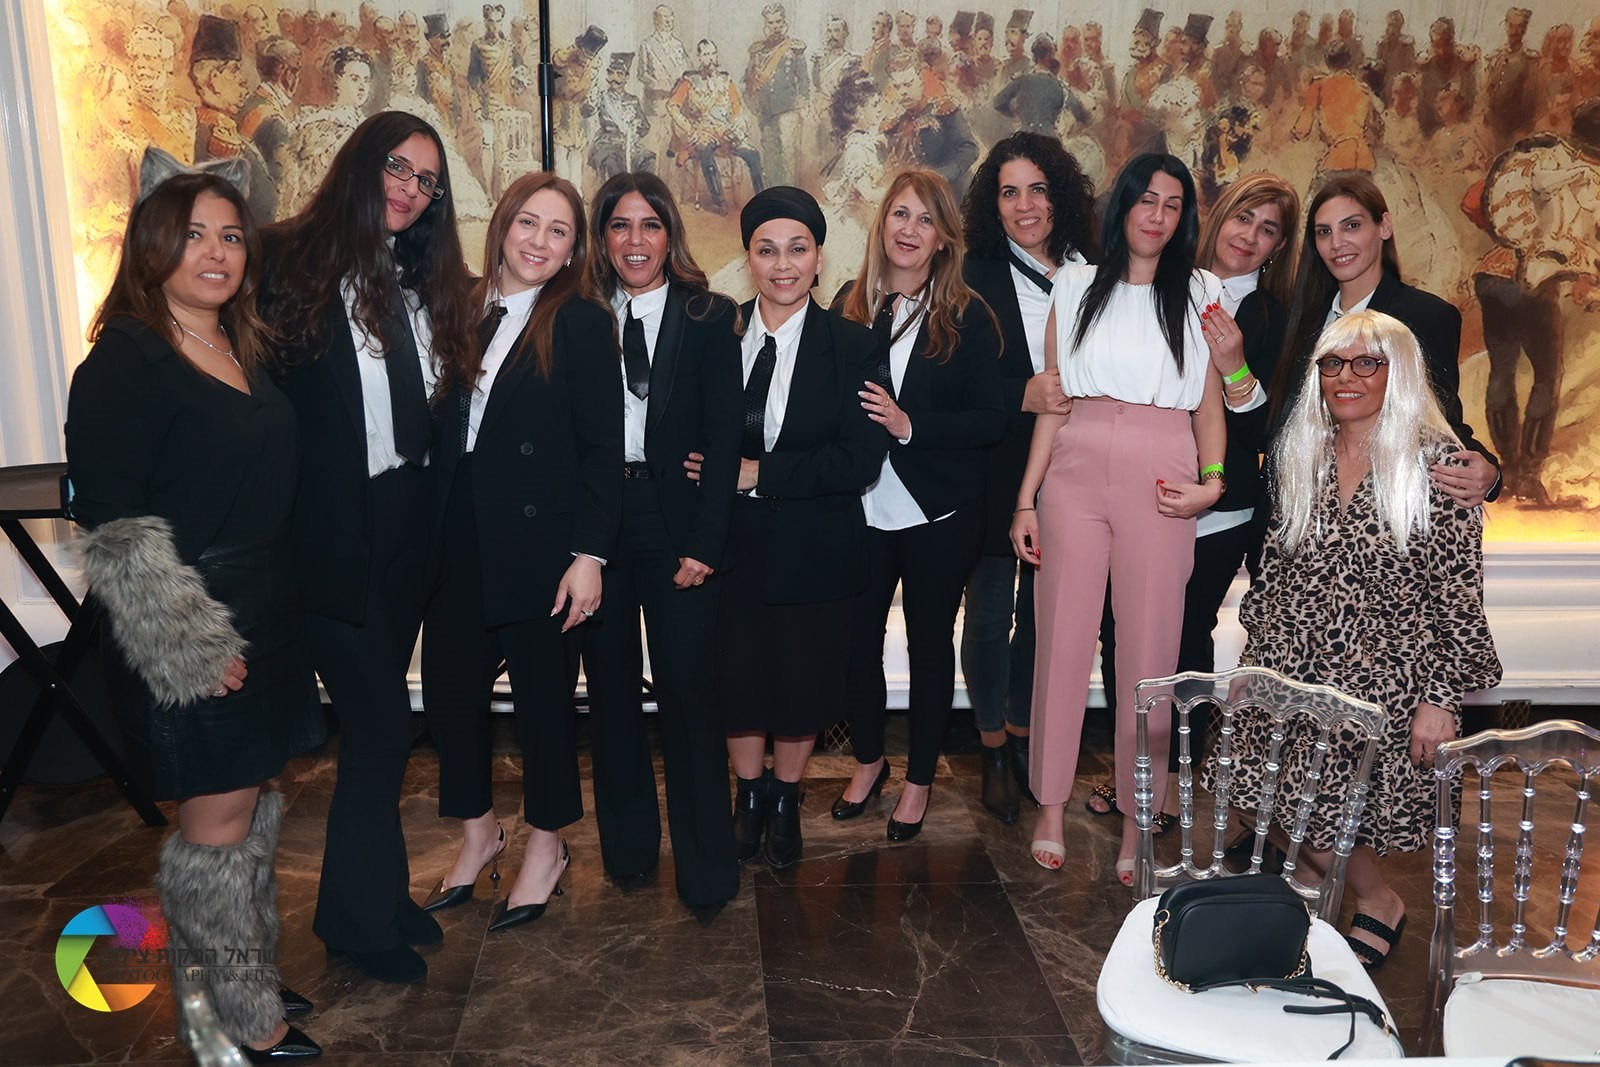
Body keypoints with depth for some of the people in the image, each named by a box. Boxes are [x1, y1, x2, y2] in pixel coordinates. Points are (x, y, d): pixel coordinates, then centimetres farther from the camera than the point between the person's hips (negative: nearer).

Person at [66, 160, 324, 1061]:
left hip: (267, 615, 8)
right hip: (192, 634, -7)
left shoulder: (247, 350, 10)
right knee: (219, 822, 4)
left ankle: (253, 980, 35)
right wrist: (192, 646, -19)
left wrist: (278, 604, 11)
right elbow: (113, 528, -18)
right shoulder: (125, 361, -13)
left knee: (256, 806, 17)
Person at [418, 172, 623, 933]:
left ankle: (546, 846, 27)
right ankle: (478, 831, 33)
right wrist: (428, 531, 1)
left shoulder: (581, 322, -5)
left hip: (538, 542, -5)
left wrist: (589, 554, -14)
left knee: (542, 693, 6)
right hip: (458, 539, 5)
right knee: (449, 686, 10)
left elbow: (601, 447, -9)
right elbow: (440, 428, 8)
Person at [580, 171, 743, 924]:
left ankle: (705, 870, 12)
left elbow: (725, 439, -4)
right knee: (610, 686, 12)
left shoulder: (709, 318, 1)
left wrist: (704, 543, -11)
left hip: (677, 522, -3)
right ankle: (626, 848, 28)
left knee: (687, 691, -2)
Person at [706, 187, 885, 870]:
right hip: (733, 539, 2)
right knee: (737, 674, 12)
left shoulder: (852, 347, -6)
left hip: (813, 548, -1)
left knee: (801, 680, 12)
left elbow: (860, 460, -14)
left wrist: (759, 473, -18)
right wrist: (703, 468, -17)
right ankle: (750, 796, 38)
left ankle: (785, 801, 37)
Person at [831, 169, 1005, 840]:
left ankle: (919, 781, 28)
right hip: (862, 505, 2)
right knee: (858, 634, 9)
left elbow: (991, 420, -9)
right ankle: (869, 762, 34)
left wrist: (909, 425, -20)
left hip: (939, 512, -2)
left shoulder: (967, 318, -4)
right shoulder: (849, 306, 4)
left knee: (930, 641, 10)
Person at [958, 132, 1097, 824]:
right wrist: (1024, 396, -22)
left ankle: (1022, 734, 34)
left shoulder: (1090, 274, 4)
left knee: (1044, 611, 14)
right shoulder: (976, 276, -6)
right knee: (990, 612, 8)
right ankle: (993, 753, 26)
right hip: (995, 474, -3)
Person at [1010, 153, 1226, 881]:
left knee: (1150, 653, 3)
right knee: (1063, 641, 4)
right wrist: (1026, 500, 3)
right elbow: (1052, 403, 8)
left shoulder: (1200, 294, 10)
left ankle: (1137, 820, 16)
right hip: (1075, 478, 1)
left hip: (1159, 482, 0)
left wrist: (1211, 482, -7)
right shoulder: (1077, 289, 10)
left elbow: (1209, 406, 10)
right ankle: (1051, 806, 17)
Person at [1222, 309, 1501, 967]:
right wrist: (1254, 656, 10)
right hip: (1295, 667, 5)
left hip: (1384, 676, -4)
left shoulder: (1437, 464, -10)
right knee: (1294, 802, 2)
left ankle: (1378, 904, 27)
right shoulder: (1300, 456, 5)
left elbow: (1458, 596, -10)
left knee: (1326, 815, -4)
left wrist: (1442, 698, -12)